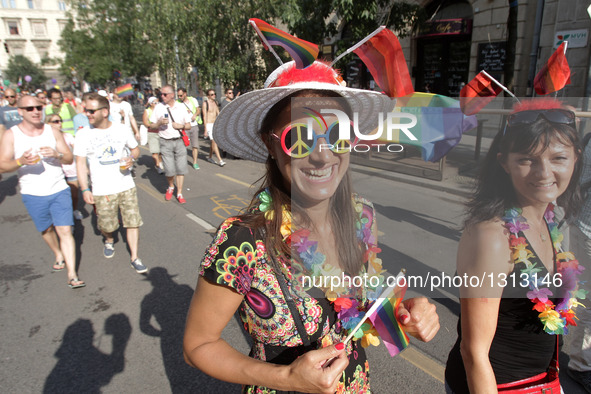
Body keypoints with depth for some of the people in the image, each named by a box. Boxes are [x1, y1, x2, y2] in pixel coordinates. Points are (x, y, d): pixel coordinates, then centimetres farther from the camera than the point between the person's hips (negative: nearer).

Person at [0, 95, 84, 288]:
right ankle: (58, 255, 46)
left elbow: (69, 158, 2)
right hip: (33, 194, 1)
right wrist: (20, 161, -29)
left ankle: (72, 275, -4)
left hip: (59, 190, 0)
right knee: (46, 229, 18)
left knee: (65, 231, -7)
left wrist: (57, 154, -21)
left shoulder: (52, 131, 1)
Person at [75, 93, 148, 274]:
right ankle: (109, 240, 44)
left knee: (133, 221, 0)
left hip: (126, 186, 1)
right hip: (102, 190, -1)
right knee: (106, 225, 8)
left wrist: (131, 158, -10)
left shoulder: (121, 129, 0)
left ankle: (134, 258, 12)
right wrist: (85, 189, -8)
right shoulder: (83, 134, -3)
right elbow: (80, 163, -2)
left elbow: (135, 149, 14)